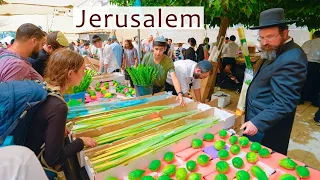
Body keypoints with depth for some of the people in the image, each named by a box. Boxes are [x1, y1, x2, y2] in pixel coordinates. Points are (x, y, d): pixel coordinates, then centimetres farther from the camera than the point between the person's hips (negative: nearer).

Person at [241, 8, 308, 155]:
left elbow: (284, 103, -28)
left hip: (267, 128, -9)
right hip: (256, 121, 9)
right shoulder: (275, 52, 8)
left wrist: (257, 122, -31)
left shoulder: (291, 59, -24)